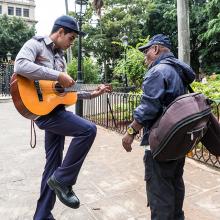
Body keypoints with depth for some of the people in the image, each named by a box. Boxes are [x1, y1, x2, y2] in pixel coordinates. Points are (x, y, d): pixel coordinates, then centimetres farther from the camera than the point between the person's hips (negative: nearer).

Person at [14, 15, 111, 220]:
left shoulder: (60, 57, 21)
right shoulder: (35, 44, -1)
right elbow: (20, 66, -23)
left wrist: (92, 93, 14)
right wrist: (58, 76, -22)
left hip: (56, 110, 9)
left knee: (53, 164, 10)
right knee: (88, 129, -23)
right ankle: (62, 180, -6)